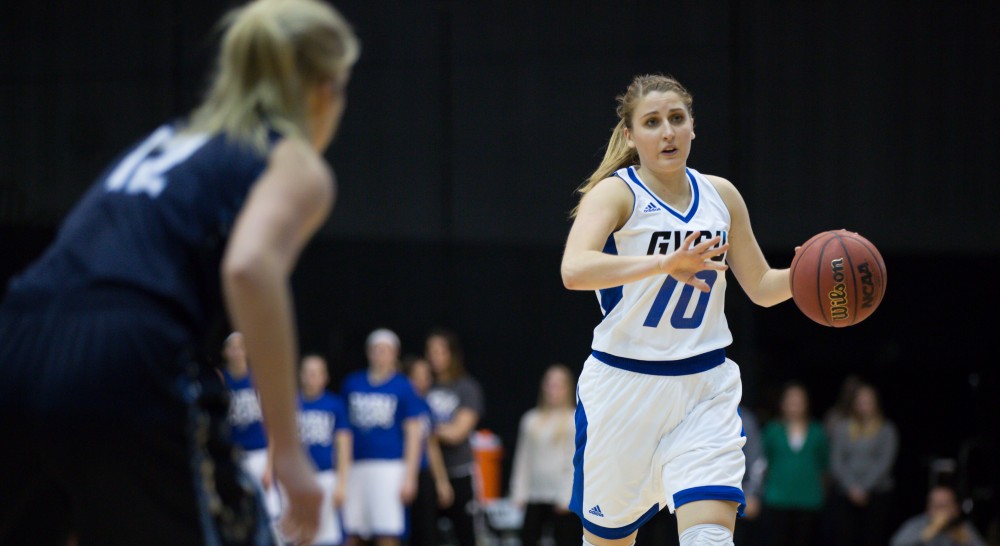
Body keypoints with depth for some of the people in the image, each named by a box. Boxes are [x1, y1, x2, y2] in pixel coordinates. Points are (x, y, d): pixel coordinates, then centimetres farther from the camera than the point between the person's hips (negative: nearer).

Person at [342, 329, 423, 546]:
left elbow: (413, 434, 1)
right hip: (355, 466, 3)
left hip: (389, 466, -3)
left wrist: (409, 477, -6)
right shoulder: (351, 383, 11)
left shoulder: (402, 387, 3)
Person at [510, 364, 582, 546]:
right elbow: (523, 457, 13)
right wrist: (519, 492, 7)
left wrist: (567, 496, -11)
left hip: (562, 497, -4)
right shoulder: (531, 419, 12)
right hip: (535, 497, 4)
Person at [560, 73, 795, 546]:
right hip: (624, 388, -3)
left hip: (706, 388, 3)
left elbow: (761, 287, 17)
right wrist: (665, 264, -44)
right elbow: (574, 270, -30)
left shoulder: (720, 196, 6)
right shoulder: (615, 193, -10)